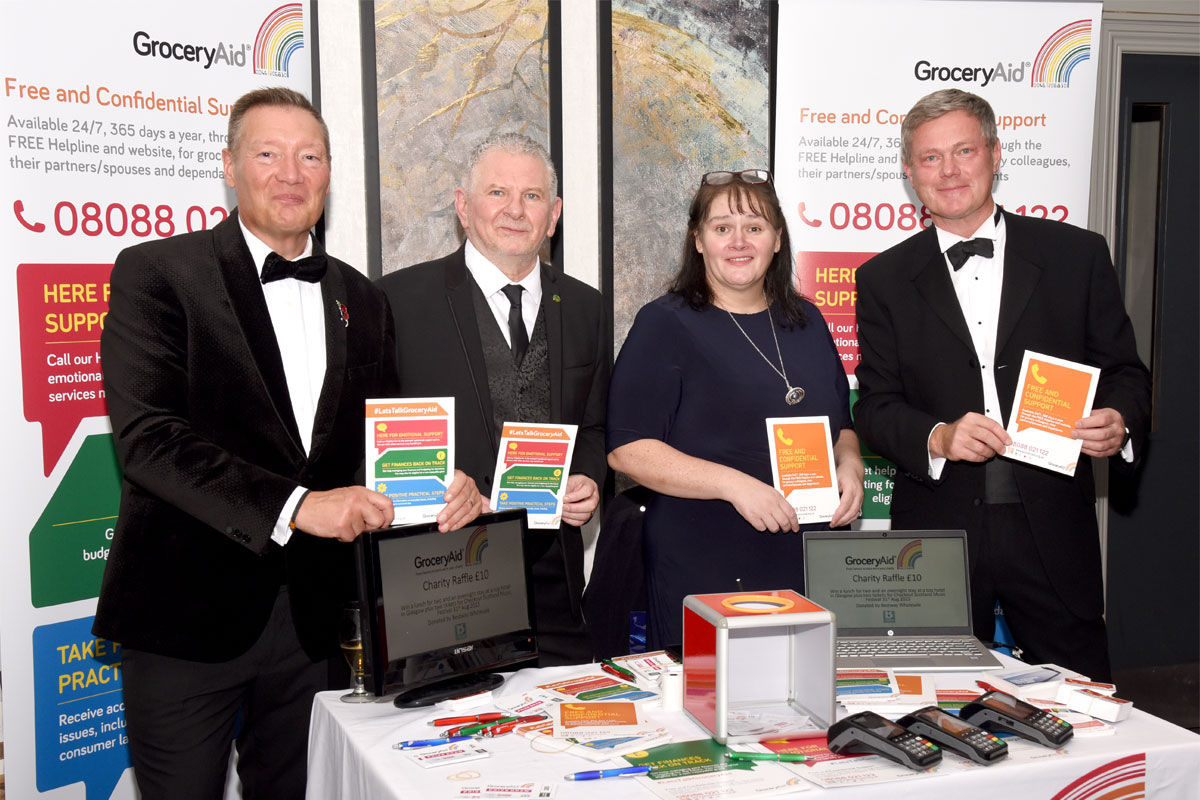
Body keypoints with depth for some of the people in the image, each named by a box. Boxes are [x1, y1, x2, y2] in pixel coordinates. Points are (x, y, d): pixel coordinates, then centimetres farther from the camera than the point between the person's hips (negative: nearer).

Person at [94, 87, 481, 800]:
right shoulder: (156, 273, -5)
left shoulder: (361, 300, 11)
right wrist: (294, 505, -25)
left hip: (314, 611, 5)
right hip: (187, 609, -4)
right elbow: (148, 434, -17)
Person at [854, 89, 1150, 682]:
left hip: (1052, 533, 0)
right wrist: (937, 437, -17)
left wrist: (1118, 421, -13)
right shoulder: (885, 279, 6)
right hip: (937, 533, 0)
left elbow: (1124, 371, 8)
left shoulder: (1077, 255, 5)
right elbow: (875, 406, 3)